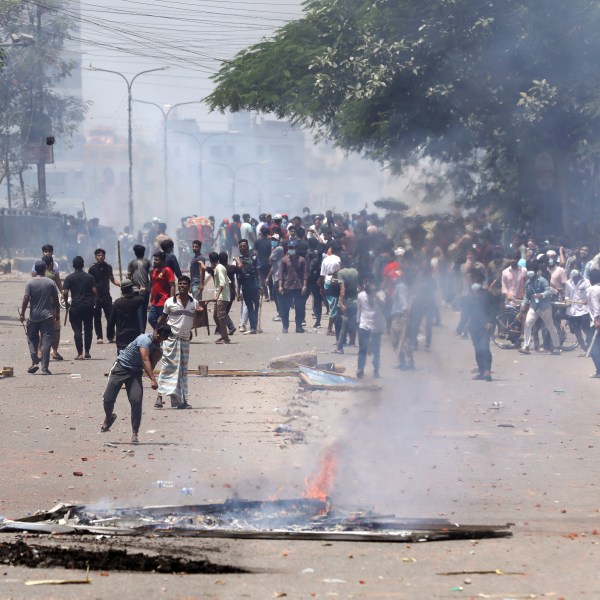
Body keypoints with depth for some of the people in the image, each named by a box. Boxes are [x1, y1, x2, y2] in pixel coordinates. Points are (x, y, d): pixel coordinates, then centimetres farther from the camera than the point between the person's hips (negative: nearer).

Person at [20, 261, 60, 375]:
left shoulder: (30, 283, -5)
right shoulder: (51, 283, -2)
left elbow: (26, 299, -8)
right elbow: (56, 300, 2)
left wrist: (22, 314, -1)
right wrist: (57, 313, 15)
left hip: (33, 316, 0)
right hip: (47, 316, 0)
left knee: (32, 340, 12)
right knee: (46, 341, 0)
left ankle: (35, 362, -1)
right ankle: (45, 367, -5)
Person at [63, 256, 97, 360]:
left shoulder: (69, 278, -3)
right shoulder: (89, 277, 5)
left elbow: (65, 293, -10)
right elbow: (94, 291, -1)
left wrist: (67, 304, 5)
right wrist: (93, 302, 12)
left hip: (75, 306, -3)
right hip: (88, 306, 3)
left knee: (77, 330, -1)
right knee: (88, 329, 14)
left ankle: (80, 353, -7)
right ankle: (87, 352, 17)